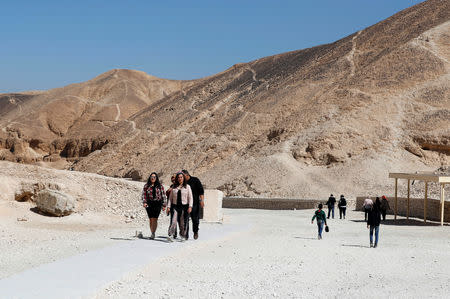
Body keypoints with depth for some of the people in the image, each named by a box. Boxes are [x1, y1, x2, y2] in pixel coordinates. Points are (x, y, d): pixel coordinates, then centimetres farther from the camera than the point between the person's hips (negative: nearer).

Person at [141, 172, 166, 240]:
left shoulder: (160, 186, 7)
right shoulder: (146, 186, 9)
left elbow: (163, 195, 8)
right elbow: (144, 194, 5)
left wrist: (164, 205, 3)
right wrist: (144, 202, -10)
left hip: (157, 204, -1)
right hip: (149, 204, 1)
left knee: (155, 219, -9)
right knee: (151, 219, -1)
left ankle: (153, 233, -8)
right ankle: (152, 233, 9)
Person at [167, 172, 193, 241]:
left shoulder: (187, 187, 6)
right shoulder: (174, 187, 11)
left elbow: (190, 198, 2)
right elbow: (170, 198, 13)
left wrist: (190, 206, -8)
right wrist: (168, 206, 4)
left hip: (184, 206, -1)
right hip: (175, 206, 1)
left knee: (184, 222, 2)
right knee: (174, 221, -12)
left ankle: (183, 236, 16)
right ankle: (170, 235, -16)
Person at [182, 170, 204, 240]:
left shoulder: (195, 180, 0)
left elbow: (201, 190, -1)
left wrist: (202, 200, -9)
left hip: (195, 203, -3)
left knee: (195, 218, -2)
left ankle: (195, 232, 20)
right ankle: (186, 234, 4)